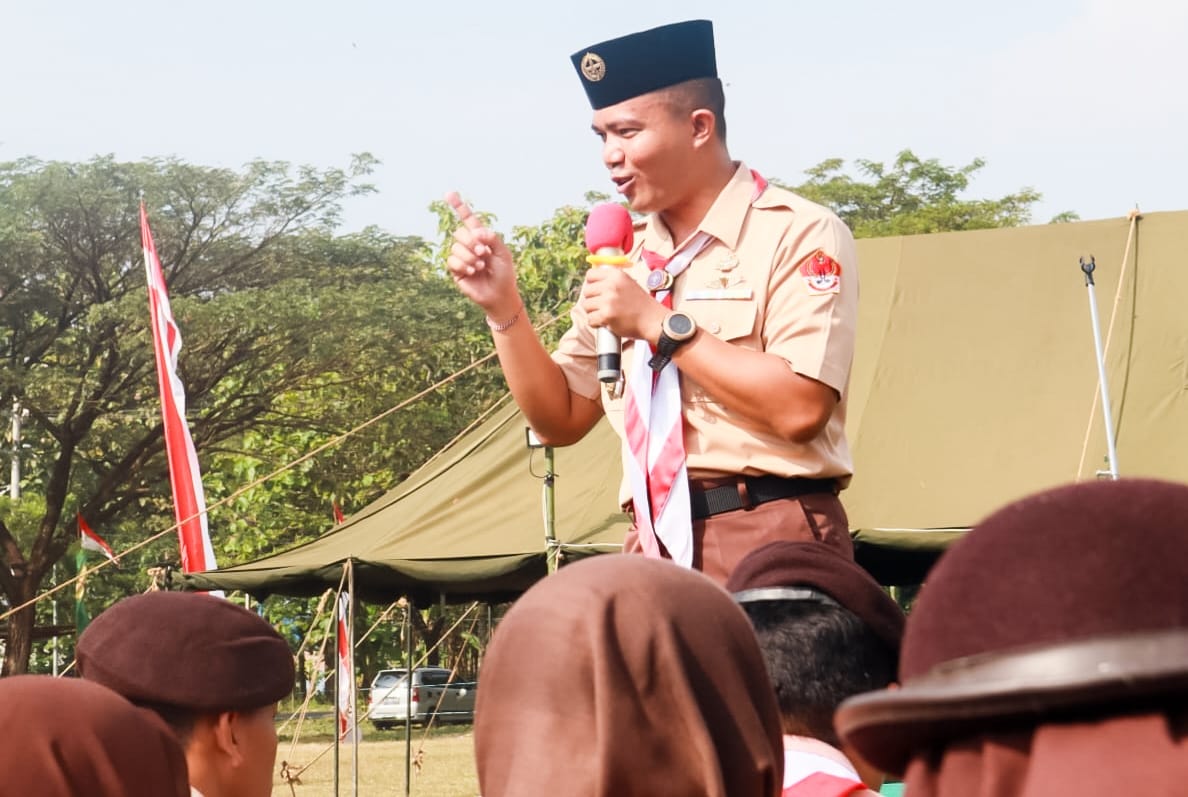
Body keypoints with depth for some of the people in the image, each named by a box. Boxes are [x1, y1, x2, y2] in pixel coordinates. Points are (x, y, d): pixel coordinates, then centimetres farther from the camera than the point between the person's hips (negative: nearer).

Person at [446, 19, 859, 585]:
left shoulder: (798, 235, -5)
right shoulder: (626, 258, 16)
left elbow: (799, 408, -18)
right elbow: (561, 419, 17)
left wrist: (658, 324, -14)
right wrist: (503, 308, 3)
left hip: (771, 544, -6)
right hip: (656, 546, 6)